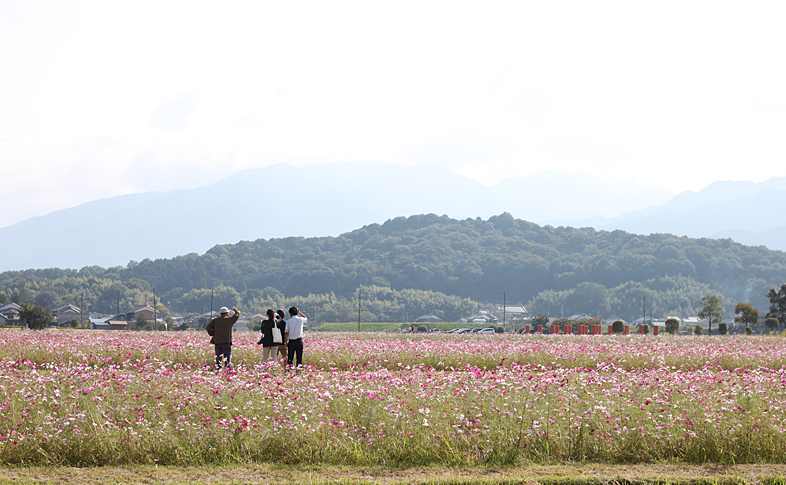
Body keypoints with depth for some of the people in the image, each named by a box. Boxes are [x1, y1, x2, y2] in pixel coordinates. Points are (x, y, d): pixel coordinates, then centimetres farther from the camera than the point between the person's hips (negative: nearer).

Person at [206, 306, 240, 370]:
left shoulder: (215, 320, 9)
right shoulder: (229, 319, 2)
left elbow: (209, 326, 1)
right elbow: (237, 316, 13)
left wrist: (212, 334, 10)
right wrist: (236, 310, 32)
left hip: (217, 341, 3)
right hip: (226, 341, -3)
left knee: (218, 356, 6)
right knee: (227, 355, -3)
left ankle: (218, 368, 3)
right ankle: (227, 367, -12)